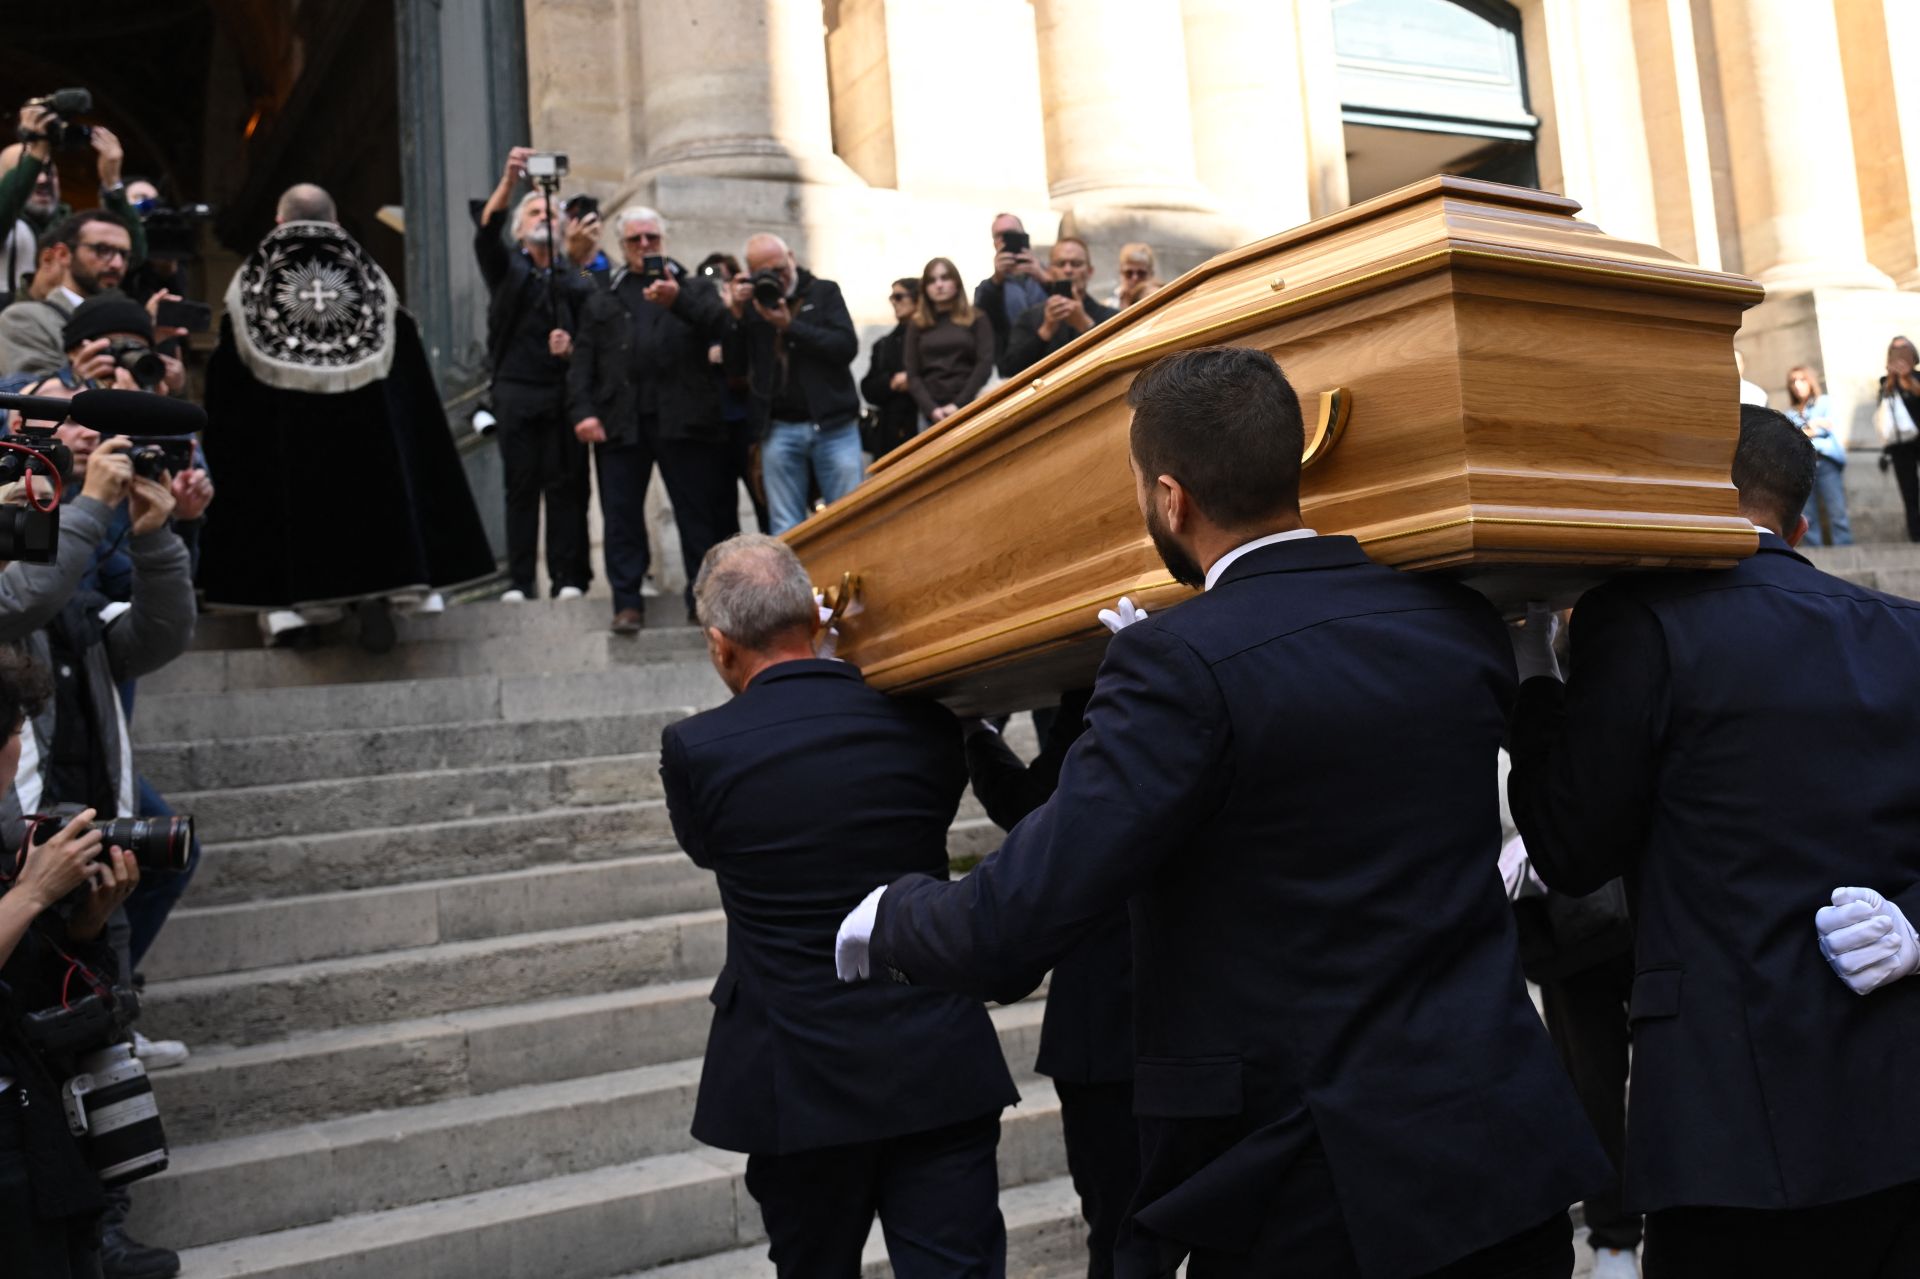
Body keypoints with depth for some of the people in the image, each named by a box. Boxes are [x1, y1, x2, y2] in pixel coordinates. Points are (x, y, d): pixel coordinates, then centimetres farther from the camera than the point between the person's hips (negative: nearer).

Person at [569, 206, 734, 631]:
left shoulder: (690, 288, 16)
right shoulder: (602, 300, 20)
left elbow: (720, 322, -5)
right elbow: (582, 362, 11)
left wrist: (678, 300, -22)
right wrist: (582, 411, -5)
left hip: (682, 418, -1)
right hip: (620, 422, 2)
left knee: (698, 513, -2)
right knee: (622, 516, 1)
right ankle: (627, 602, 7)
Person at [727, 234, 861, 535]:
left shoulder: (824, 292, 6)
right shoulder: (750, 303, 10)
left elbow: (847, 347, -8)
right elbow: (734, 364, 4)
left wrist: (789, 325, -13)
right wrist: (737, 314, -7)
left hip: (833, 426, -1)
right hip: (779, 430, 1)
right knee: (786, 530, 2)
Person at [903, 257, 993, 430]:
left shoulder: (976, 319, 11)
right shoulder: (917, 325, 14)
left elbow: (985, 364, 0)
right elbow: (912, 375, 7)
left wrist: (960, 405, -10)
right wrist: (931, 409, -9)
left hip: (968, 408, -1)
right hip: (930, 413, 1)